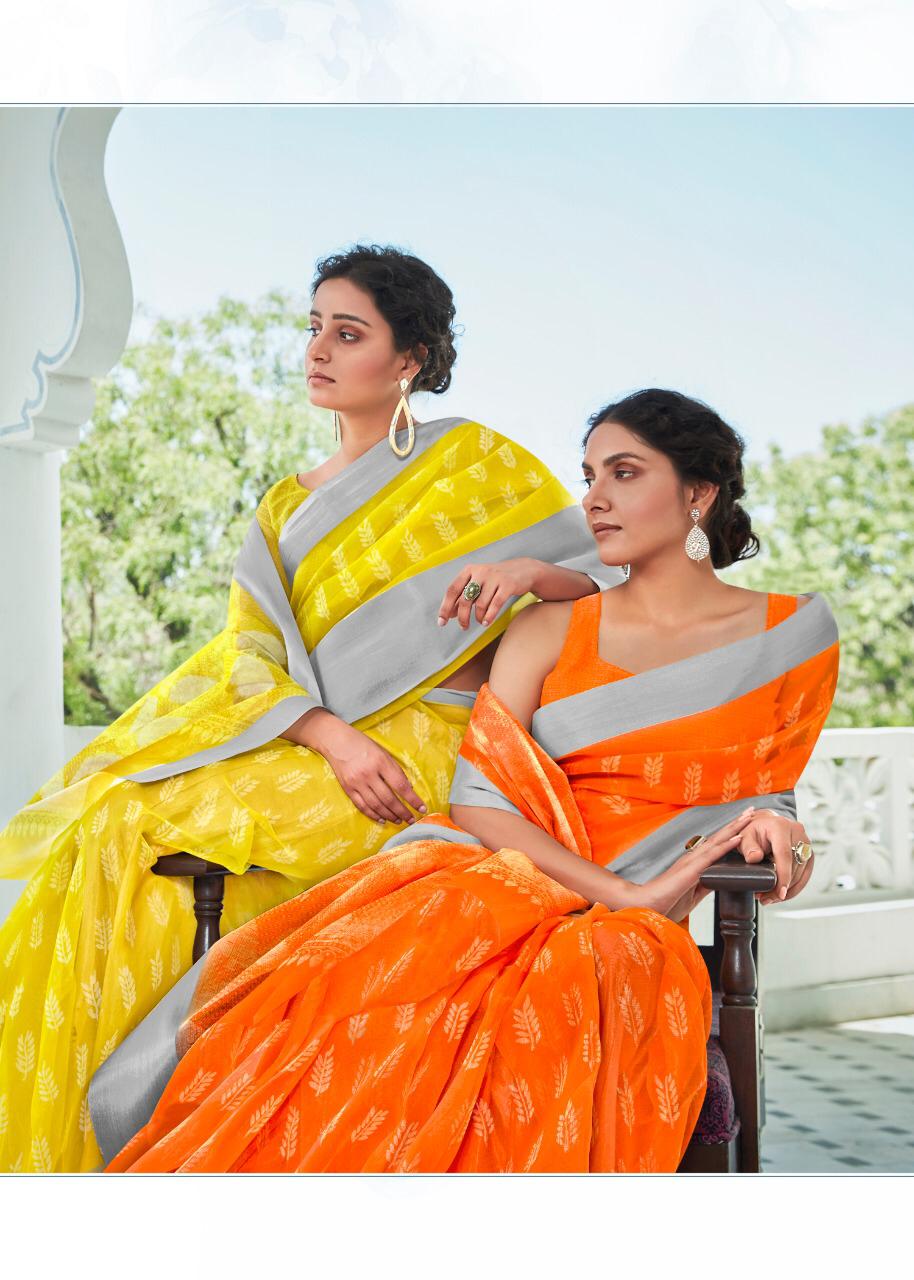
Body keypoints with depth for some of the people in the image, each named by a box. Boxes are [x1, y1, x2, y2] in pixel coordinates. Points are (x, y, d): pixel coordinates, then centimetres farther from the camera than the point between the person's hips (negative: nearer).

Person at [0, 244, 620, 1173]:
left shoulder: (476, 462, 8)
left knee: (138, 820, -25)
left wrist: (529, 570, -16)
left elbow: (603, 582, 7)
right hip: (303, 741, 5)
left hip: (422, 747, -5)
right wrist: (336, 740, -16)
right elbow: (251, 654, 5)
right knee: (118, 810, -21)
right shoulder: (287, 506, 20)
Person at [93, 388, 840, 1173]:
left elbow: (766, 794, 19)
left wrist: (770, 828, -7)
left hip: (626, 933, -1)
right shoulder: (549, 631, 16)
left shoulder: (793, 631, 14)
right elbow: (479, 798, 3)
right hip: (497, 884, 2)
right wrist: (624, 892, -11)